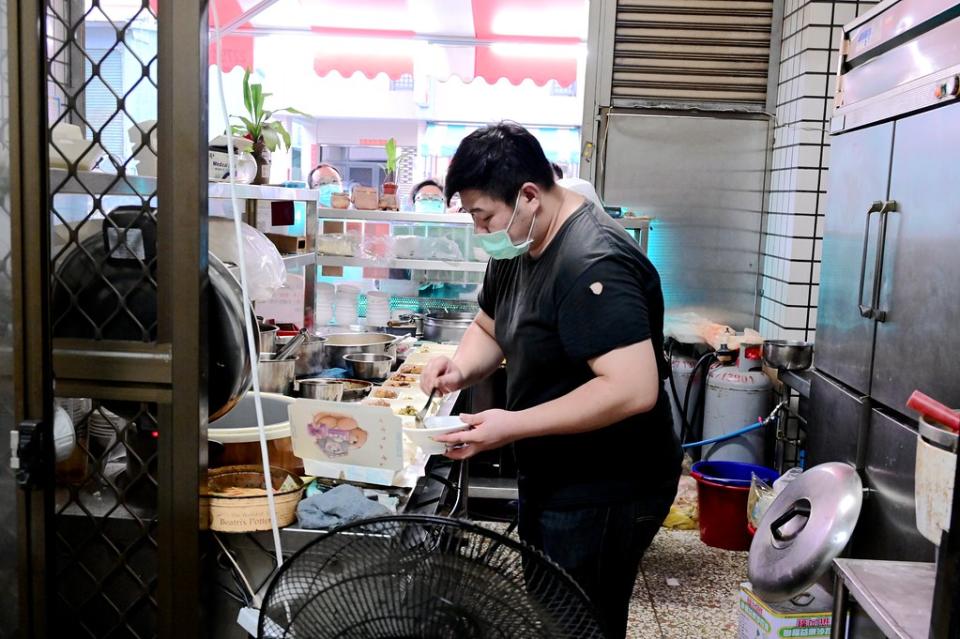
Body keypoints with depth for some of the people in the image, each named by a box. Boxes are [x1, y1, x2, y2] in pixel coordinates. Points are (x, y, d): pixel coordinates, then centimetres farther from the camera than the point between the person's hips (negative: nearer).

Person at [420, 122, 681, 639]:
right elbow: (489, 328, 16)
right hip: (551, 478, 10)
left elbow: (633, 389, -33)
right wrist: (461, 369, -6)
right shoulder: (517, 248, 3)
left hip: (604, 494, -10)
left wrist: (513, 426, -30)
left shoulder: (592, 265, -27)